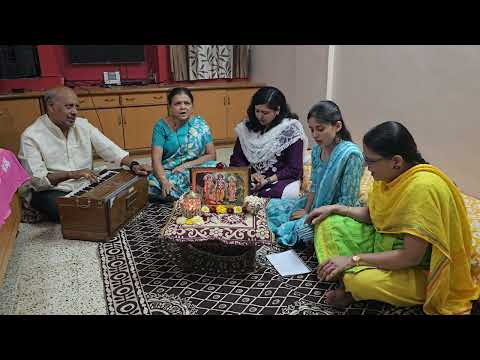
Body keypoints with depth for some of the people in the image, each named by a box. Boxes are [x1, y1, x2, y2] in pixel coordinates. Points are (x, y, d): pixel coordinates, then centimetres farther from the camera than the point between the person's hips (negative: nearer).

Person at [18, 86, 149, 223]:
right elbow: (36, 179, -17)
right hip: (51, 191, -5)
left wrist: (132, 165, -14)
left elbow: (109, 149, 2)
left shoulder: (83, 125, 4)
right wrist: (71, 174, -30)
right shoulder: (31, 136, -11)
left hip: (85, 186, 5)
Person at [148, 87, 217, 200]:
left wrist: (187, 165, -13)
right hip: (167, 173, 0)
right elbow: (156, 159, -11)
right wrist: (164, 181, -29)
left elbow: (211, 155, 0)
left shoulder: (199, 124, 2)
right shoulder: (161, 126, -1)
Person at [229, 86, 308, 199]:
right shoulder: (248, 126, 6)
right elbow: (236, 158, 7)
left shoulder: (291, 129, -6)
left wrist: (268, 181, -17)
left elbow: (294, 169, -7)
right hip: (251, 178, 2)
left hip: (281, 179, -2)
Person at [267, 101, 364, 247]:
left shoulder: (351, 154, -25)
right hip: (315, 206, 8)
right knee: (273, 206, 4)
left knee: (300, 229, -28)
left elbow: (347, 203, -22)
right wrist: (306, 211, -3)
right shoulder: (317, 150, -2)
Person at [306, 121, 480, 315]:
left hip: (418, 271, -8)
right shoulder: (388, 175, -7)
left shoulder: (422, 187, -31)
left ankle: (350, 281, -2)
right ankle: (346, 279, -8)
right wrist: (336, 208, -3)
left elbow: (411, 257, -30)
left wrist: (353, 259, -25)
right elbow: (371, 214, 10)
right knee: (329, 223, -1)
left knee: (361, 281, -36)